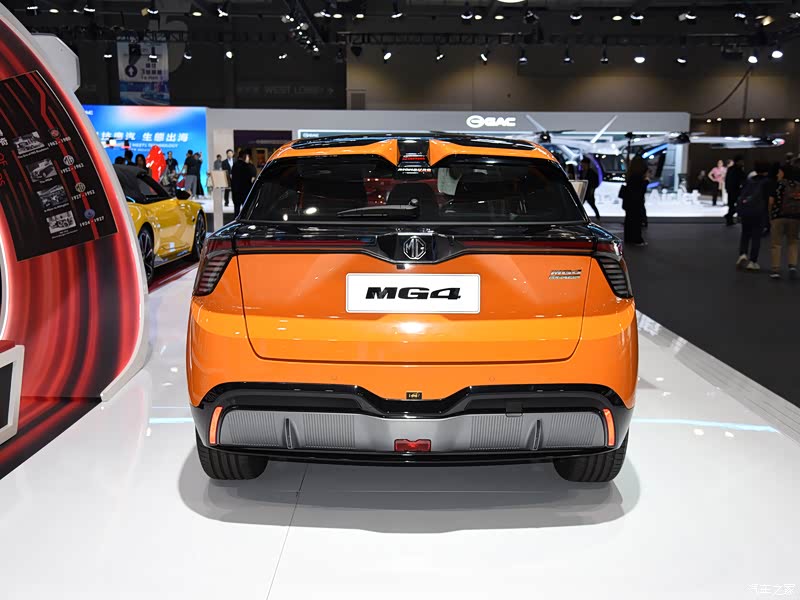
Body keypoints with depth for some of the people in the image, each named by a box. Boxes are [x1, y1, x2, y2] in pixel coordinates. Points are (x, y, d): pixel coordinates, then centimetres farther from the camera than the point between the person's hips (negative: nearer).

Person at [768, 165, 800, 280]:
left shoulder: (779, 184, -2)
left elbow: (771, 201, -7)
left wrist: (770, 215, 5)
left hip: (779, 216, -3)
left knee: (777, 243, 4)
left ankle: (775, 269, 1)